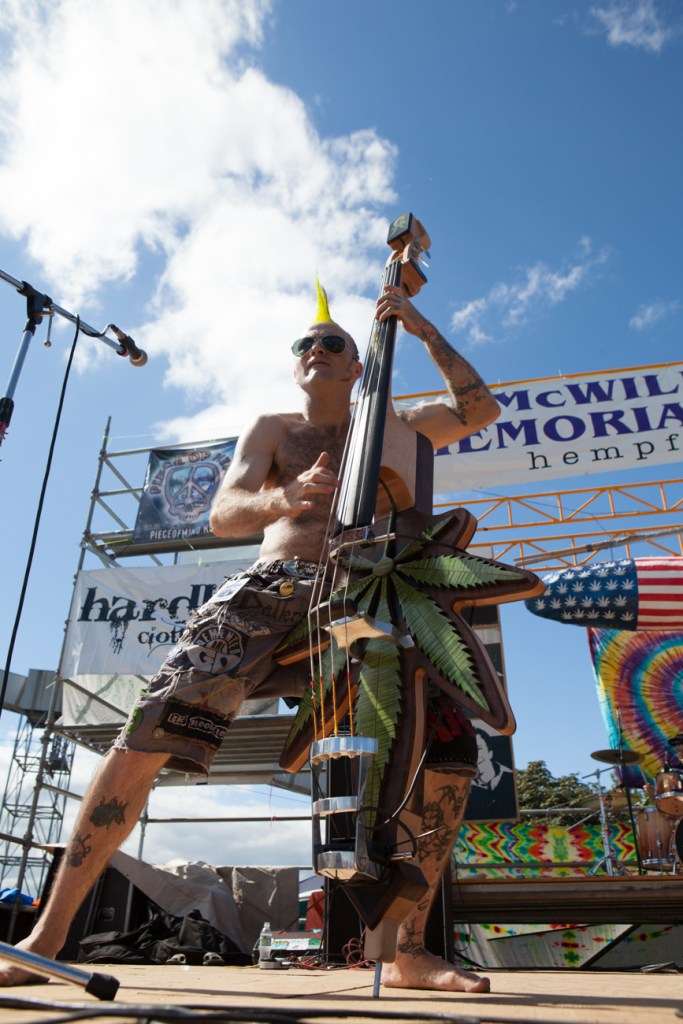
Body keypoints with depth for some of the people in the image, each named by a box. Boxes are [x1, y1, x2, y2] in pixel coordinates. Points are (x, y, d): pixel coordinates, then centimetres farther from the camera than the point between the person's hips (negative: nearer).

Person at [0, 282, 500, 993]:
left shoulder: (391, 425, 23)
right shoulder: (272, 429, 18)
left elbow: (481, 410, 15)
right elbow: (223, 514, 2)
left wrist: (422, 330, 9)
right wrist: (284, 496, -22)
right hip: (271, 590, -1)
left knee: (451, 748, -16)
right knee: (150, 732, -19)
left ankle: (408, 953, -2)